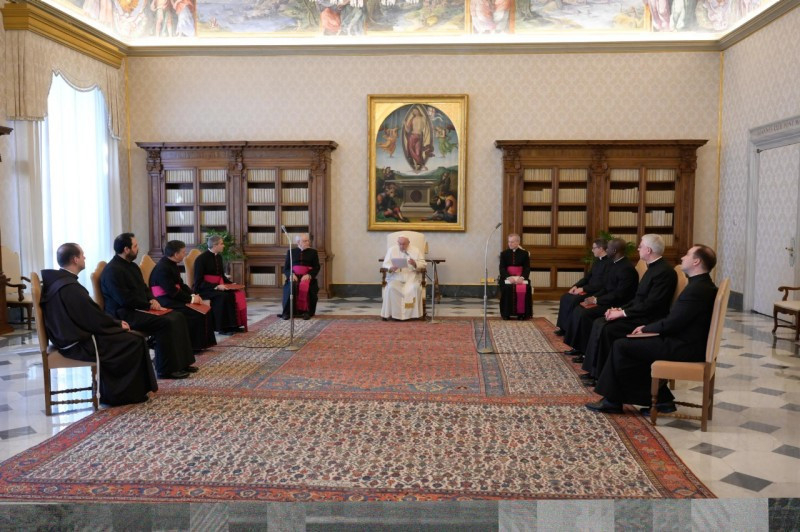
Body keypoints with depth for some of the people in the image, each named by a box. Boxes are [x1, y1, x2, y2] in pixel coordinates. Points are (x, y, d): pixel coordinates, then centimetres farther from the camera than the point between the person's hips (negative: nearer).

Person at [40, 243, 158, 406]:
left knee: (127, 335, 17)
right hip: (79, 344, -10)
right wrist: (118, 324, -2)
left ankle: (111, 391, 19)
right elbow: (95, 319, -20)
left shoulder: (56, 280, 6)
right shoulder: (70, 287, -24)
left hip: (70, 337, 10)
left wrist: (115, 322, 9)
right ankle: (124, 394, 9)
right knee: (136, 340, -5)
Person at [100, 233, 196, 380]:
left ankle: (181, 362, -3)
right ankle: (166, 369, -18)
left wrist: (152, 300, 1)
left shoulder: (132, 266, 16)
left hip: (139, 309, 10)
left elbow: (144, 288, 23)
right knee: (166, 323, -26)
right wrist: (149, 305, -13)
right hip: (124, 315, -10)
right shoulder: (112, 270, -15)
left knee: (177, 317, -4)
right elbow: (125, 299, -21)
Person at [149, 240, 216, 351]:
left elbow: (181, 285, 15)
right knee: (196, 314, -22)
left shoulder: (172, 265, 10)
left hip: (174, 298, 10)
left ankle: (204, 341, 3)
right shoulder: (162, 268, -20)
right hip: (166, 302, -10)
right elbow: (172, 291, -24)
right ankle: (194, 345, -9)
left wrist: (193, 295, -2)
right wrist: (191, 298, -18)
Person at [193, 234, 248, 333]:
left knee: (238, 293, -15)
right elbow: (199, 282, -17)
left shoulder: (218, 257, 10)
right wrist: (216, 287, -26)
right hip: (204, 288, -8)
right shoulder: (201, 258, -13)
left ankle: (234, 325, -13)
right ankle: (223, 327, -25)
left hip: (218, 287, 8)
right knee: (223, 296, -34)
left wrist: (231, 284, 1)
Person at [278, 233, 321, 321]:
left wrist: (309, 275, -13)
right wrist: (291, 274, -11)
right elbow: (286, 268, 12)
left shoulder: (313, 252, 15)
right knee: (291, 286, -33)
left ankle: (307, 312, -27)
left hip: (307, 277, -1)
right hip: (294, 276, 1)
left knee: (306, 287, -35)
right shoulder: (291, 252, 16)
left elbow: (316, 268, 7)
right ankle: (287, 312, -26)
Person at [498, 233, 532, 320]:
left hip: (521, 277, 0)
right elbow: (502, 268, -2)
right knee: (507, 288, -31)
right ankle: (506, 313, -19)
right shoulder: (504, 253, 9)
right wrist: (509, 277, -21)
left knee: (525, 288, -30)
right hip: (507, 277, 0)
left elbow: (527, 268, -1)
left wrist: (521, 277, -21)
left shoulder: (524, 253, 7)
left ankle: (522, 313, -18)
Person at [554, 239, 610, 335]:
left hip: (598, 292, -9)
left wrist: (583, 289, -21)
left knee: (573, 300, -26)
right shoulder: (596, 261, 14)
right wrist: (576, 286, 1)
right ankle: (562, 326, -4)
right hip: (588, 289, 9)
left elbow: (603, 284, -22)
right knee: (565, 297, -5)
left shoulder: (609, 263, -16)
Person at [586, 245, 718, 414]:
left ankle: (613, 400, 7)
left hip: (683, 349, -10)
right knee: (635, 345, 15)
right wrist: (648, 327, 6)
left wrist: (646, 329, -5)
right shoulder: (701, 284, 12)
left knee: (621, 346, -7)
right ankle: (661, 398, 11)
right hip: (686, 343, 10)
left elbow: (672, 323, -21)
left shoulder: (697, 289, -21)